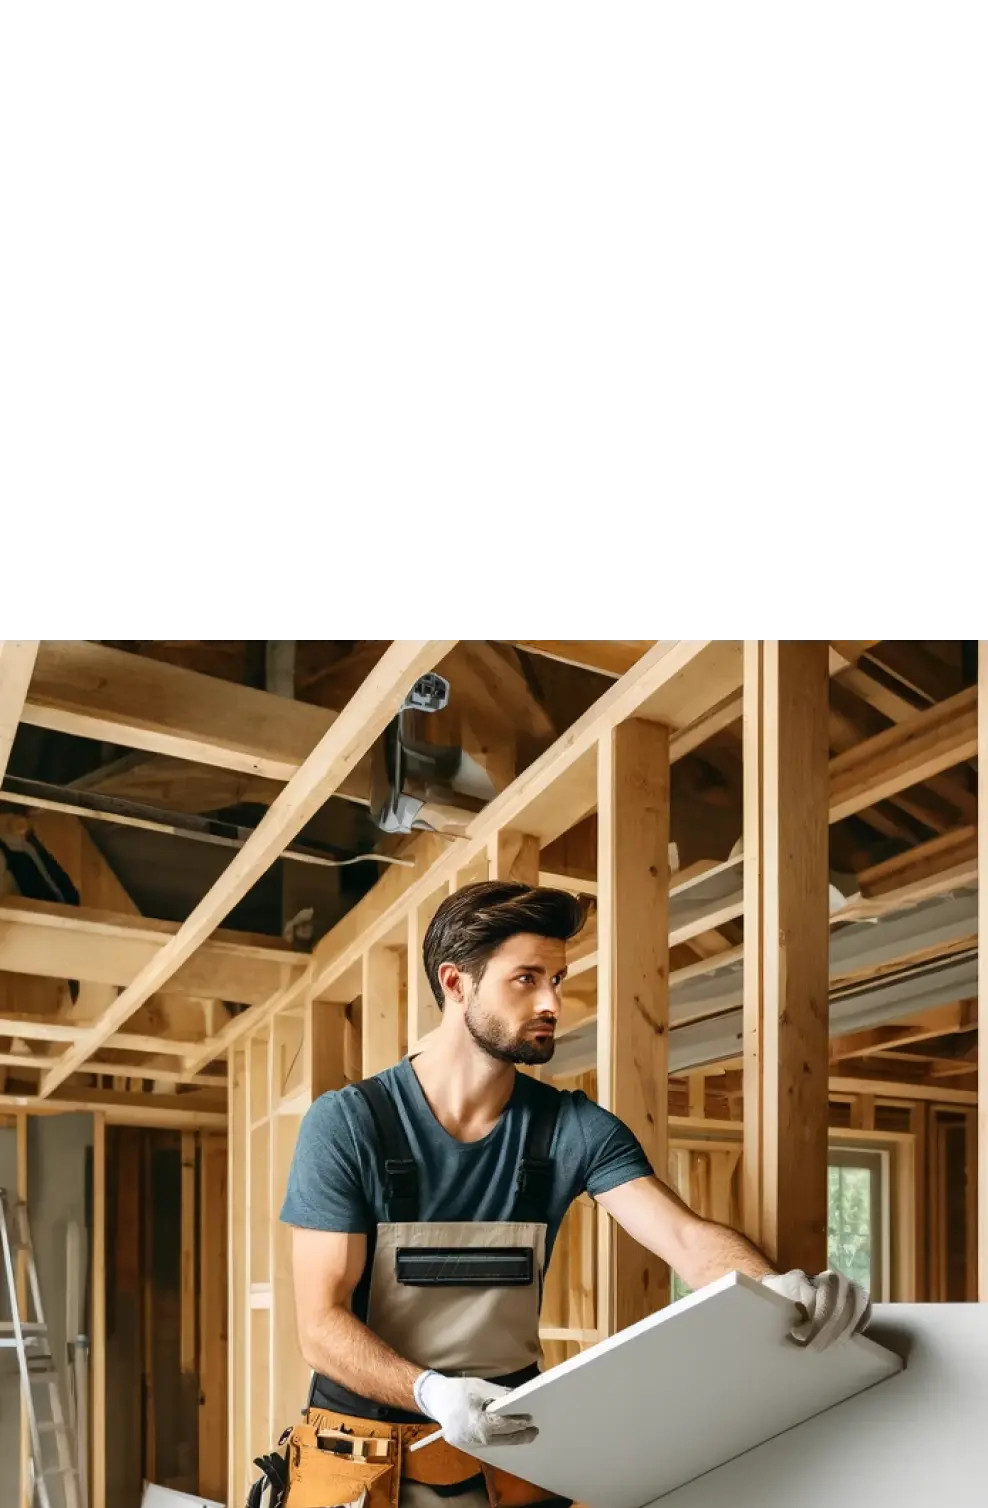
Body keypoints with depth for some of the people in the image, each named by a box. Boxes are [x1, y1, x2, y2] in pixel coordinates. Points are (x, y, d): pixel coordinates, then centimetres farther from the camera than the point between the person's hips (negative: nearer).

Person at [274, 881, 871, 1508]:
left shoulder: (575, 1129, -2)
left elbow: (688, 1237, -14)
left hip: (510, 1451, 3)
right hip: (363, 1455, -2)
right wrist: (430, 1392, -33)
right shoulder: (346, 1125, -11)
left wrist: (777, 1290, -36)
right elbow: (322, 1322, -14)